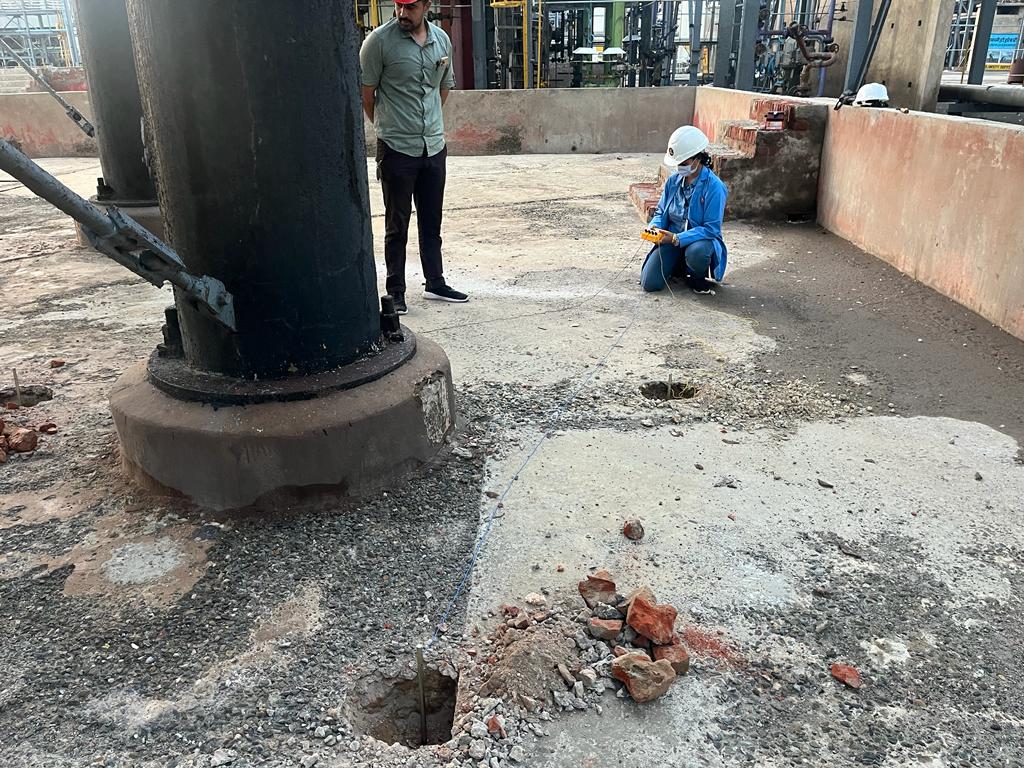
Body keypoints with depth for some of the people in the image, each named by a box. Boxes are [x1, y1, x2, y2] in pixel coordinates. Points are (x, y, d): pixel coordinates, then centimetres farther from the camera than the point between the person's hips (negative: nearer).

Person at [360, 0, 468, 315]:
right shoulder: (379, 40, -10)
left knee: (432, 223, 13)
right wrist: (388, 127, 8)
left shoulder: (442, 39, 6)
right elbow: (366, 93, -4)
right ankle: (396, 291, 13)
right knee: (397, 226, 3)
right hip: (397, 148, -5)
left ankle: (435, 283, 25)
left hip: (434, 147, 5)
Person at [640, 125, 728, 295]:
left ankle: (699, 278, -4)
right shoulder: (673, 181, 0)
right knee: (649, 283, -12)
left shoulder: (714, 187, -17)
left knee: (696, 252, -42)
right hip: (672, 239, 4)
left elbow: (711, 228, -21)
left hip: (700, 240, -4)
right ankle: (678, 266, 22)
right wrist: (654, 226, -14)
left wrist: (678, 238, -29)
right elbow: (661, 212, 11)